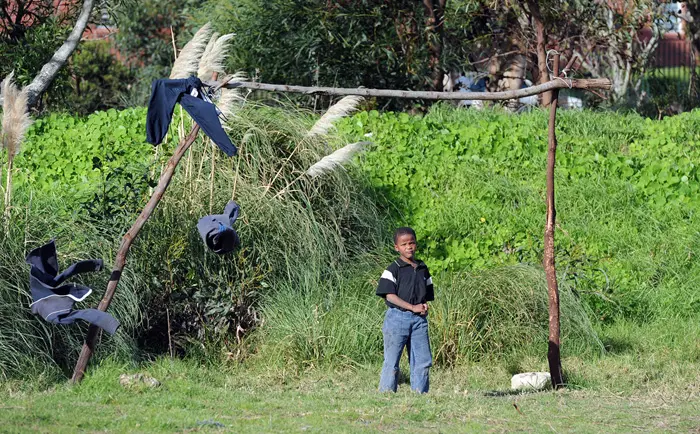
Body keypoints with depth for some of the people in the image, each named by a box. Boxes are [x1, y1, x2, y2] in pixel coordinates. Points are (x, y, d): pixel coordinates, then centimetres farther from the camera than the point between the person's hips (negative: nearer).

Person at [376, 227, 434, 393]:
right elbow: (390, 296, -11)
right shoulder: (393, 270, -3)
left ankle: (421, 394, 10)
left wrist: (425, 306, -4)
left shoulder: (423, 269, 14)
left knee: (424, 360, 4)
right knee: (392, 361, -3)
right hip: (398, 317, -5)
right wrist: (412, 307, -16)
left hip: (419, 320, 5)